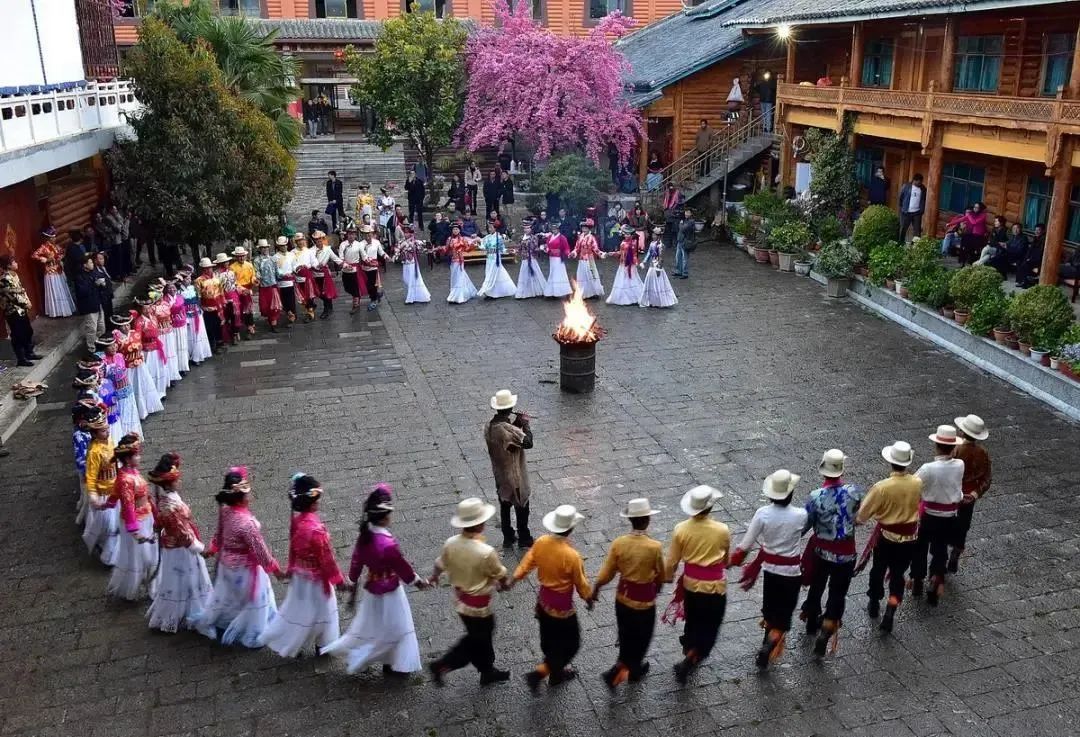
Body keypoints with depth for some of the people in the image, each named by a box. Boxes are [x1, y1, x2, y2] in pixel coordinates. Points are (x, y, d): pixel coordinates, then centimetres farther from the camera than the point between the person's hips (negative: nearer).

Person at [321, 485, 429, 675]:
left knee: (368, 626, 26)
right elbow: (403, 569, -20)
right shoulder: (388, 544, -34)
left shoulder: (365, 536, -12)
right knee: (393, 629, 15)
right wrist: (420, 582, -2)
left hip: (372, 589, 6)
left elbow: (356, 563, 0)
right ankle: (393, 665, 29)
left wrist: (353, 587, 14)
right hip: (389, 593, -6)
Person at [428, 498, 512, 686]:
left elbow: (440, 565, 5)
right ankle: (441, 665, 16)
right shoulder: (486, 552, -32)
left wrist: (434, 577, 28)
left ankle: (487, 671, 40)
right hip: (478, 604, -7)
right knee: (477, 641, 15)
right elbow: (501, 576, -14)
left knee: (482, 635, 25)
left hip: (460, 598, 7)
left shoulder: (450, 544, -14)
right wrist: (506, 584, 10)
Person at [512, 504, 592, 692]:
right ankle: (537, 674, 7)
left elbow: (526, 564, 0)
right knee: (570, 643, 12)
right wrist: (589, 598, 4)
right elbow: (581, 583, -14)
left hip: (543, 600, 7)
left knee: (549, 640, 24)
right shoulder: (571, 555, -29)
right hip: (562, 606, -7)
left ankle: (556, 672, 44)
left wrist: (514, 579, 13)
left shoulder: (541, 542, -13)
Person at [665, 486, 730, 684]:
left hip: (690, 584, 3)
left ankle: (690, 653, 43)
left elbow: (672, 560, -6)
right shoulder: (722, 530, -17)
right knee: (709, 627, 11)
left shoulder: (681, 529, -14)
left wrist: (668, 577, 12)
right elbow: (726, 559, 2)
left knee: (692, 622, 25)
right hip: (715, 586, -3)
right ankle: (687, 662, 0)